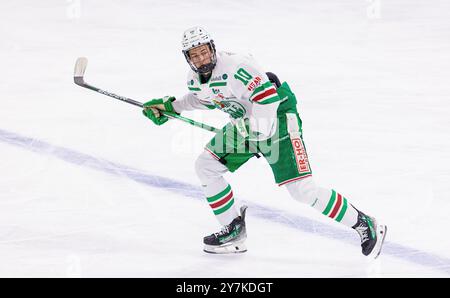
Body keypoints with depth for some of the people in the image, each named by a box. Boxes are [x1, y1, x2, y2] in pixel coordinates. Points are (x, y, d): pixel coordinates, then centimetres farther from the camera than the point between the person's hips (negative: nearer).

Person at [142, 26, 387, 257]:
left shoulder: (234, 67, -28)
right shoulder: (195, 78, 0)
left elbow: (267, 97, -33)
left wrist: (254, 140, -30)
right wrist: (171, 106, 15)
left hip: (277, 118, -9)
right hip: (246, 123, 9)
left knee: (302, 189, -16)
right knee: (205, 166, 3)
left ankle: (363, 224, -5)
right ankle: (234, 230, 14)